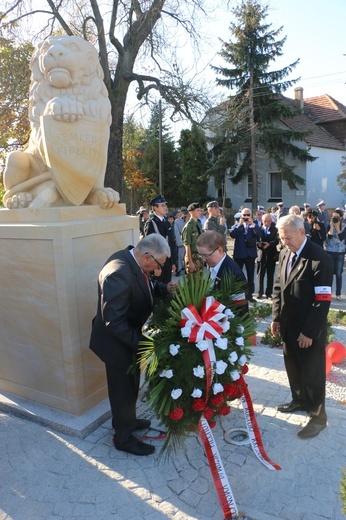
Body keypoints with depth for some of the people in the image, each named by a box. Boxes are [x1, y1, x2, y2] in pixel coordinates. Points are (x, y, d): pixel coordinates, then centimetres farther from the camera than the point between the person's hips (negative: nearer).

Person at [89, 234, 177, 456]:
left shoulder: (134, 260, -6)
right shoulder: (119, 273, -34)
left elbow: (143, 289, 8)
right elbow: (114, 322, -32)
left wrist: (165, 288, -9)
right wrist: (141, 342, -27)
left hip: (130, 337, 9)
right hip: (117, 342, -9)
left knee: (130, 385, 27)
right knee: (124, 389, 12)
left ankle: (127, 420, 51)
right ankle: (124, 437, 35)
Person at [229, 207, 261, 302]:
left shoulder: (254, 226, 8)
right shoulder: (237, 225, 7)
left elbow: (259, 235, -11)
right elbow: (232, 234, -13)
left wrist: (252, 224, -15)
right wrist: (240, 224, -15)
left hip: (250, 254, 1)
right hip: (239, 253, -1)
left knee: (250, 276, 7)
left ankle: (249, 294, 15)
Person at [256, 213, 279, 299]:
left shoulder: (275, 229, 3)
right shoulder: (259, 229, 6)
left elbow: (277, 240, -10)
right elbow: (256, 240, -2)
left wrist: (269, 244, -27)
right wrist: (258, 243, -25)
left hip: (271, 255, 0)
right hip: (262, 254, 1)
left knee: (270, 275, 5)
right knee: (260, 274, 1)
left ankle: (269, 293, 12)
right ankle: (260, 292, 12)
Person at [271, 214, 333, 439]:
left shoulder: (320, 259, -20)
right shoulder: (285, 253, 2)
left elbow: (323, 300, -21)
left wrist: (309, 332, -19)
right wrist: (277, 317, 4)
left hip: (309, 330, -7)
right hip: (288, 325, 7)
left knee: (312, 373, 9)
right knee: (293, 367, 22)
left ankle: (318, 416, 28)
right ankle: (300, 400, 45)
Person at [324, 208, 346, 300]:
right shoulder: (329, 225, 0)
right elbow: (329, 236, -15)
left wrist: (337, 226, -16)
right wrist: (332, 225, -16)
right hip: (330, 251, 1)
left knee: (339, 273, 4)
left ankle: (338, 293, 13)